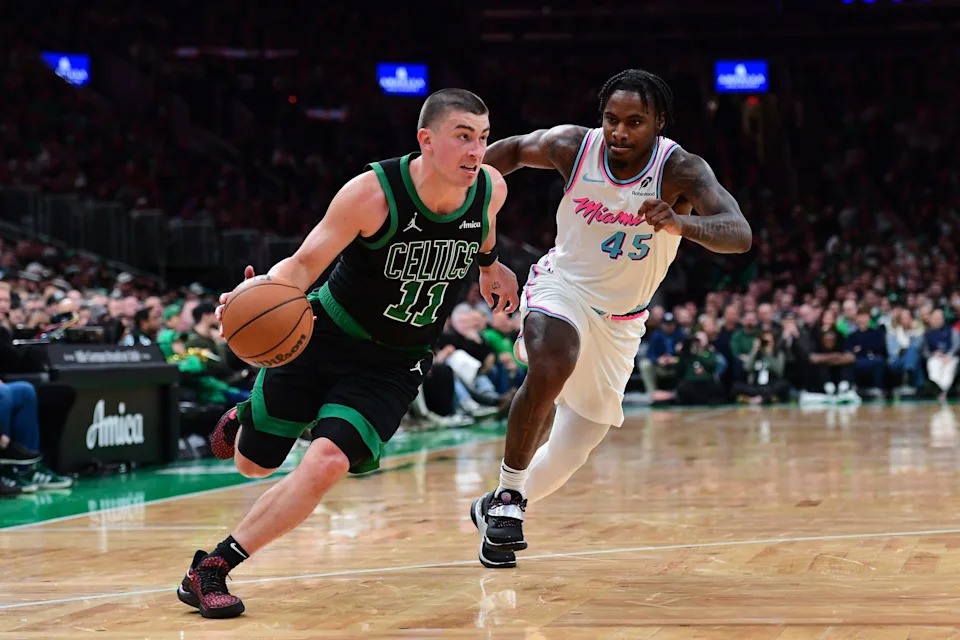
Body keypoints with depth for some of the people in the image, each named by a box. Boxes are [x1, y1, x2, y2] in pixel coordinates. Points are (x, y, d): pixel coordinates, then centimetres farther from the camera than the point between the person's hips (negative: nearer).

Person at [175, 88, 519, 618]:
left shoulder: (490, 189, -14)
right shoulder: (373, 192, -25)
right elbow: (306, 263, -20)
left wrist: (489, 262, 30)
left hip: (395, 363, 2)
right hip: (326, 332, -2)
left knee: (326, 464, -21)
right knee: (253, 463, 11)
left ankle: (213, 568, -8)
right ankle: (245, 419, 51)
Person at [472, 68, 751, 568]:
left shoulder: (681, 171, -22)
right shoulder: (572, 146, -16)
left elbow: (739, 234, -38)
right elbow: (513, 151, 7)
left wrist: (680, 223, -56)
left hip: (619, 320, 2)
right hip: (563, 286, -2)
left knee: (573, 451, 9)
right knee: (550, 369, -36)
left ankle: (495, 509, 37)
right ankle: (507, 499, -20)